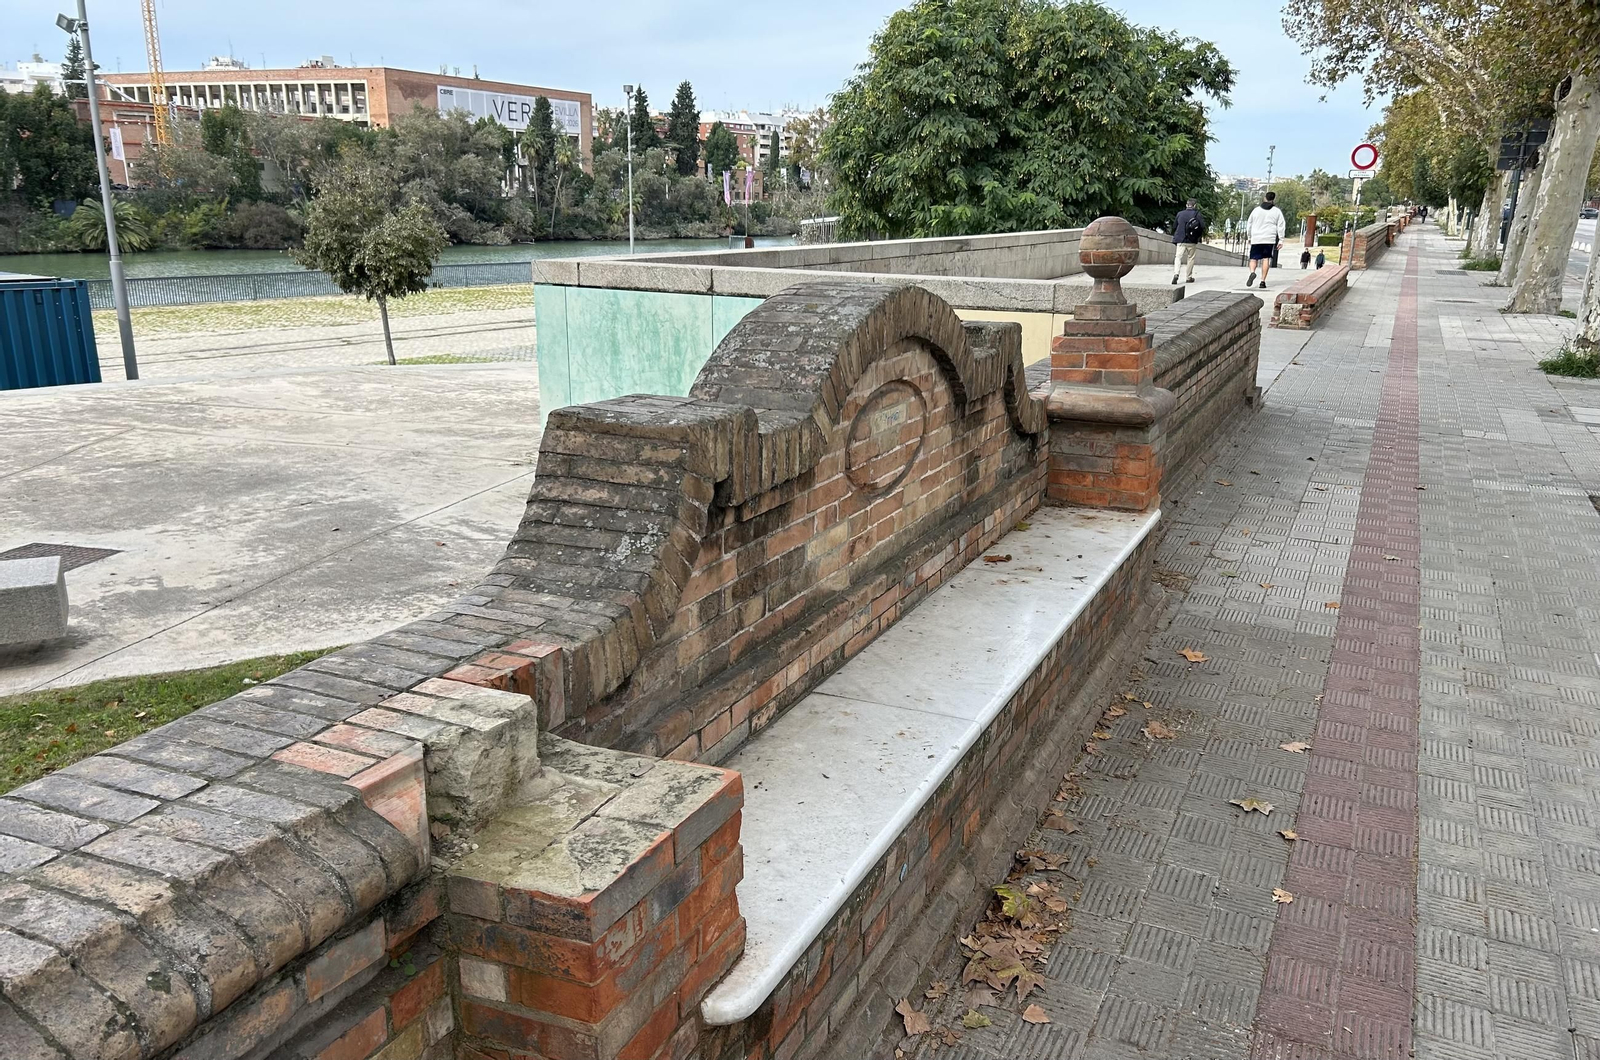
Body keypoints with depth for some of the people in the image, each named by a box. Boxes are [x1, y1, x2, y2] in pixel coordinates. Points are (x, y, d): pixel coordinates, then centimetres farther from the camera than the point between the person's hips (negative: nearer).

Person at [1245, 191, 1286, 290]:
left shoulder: (1256, 210, 9)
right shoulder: (1277, 211, 5)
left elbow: (1249, 225, 14)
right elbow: (1281, 226, 2)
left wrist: (1249, 237, 24)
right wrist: (1281, 240, 6)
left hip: (1256, 240, 1)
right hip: (1270, 239, -1)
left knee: (1253, 258, 5)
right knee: (1266, 259, 2)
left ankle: (1252, 272, -26)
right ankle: (1263, 281, -4)